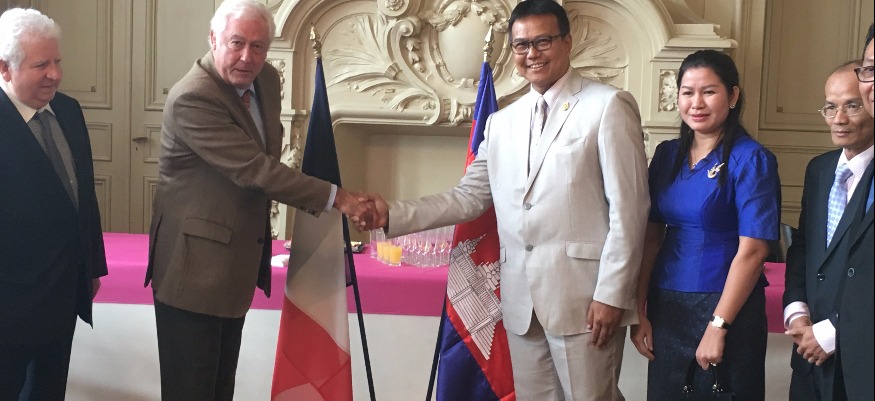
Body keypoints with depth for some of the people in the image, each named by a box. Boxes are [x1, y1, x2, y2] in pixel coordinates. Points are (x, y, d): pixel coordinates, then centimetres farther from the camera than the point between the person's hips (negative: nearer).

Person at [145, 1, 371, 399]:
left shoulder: (267, 79, 4)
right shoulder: (192, 98, -23)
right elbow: (253, 169, -27)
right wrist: (335, 197, -27)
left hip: (237, 261, 8)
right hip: (195, 267, -8)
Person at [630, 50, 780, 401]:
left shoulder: (751, 160, -10)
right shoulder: (667, 155, 5)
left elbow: (752, 251, -15)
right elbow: (651, 237, 4)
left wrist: (718, 326, -17)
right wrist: (639, 311, -1)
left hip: (725, 308, -5)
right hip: (666, 306, 5)